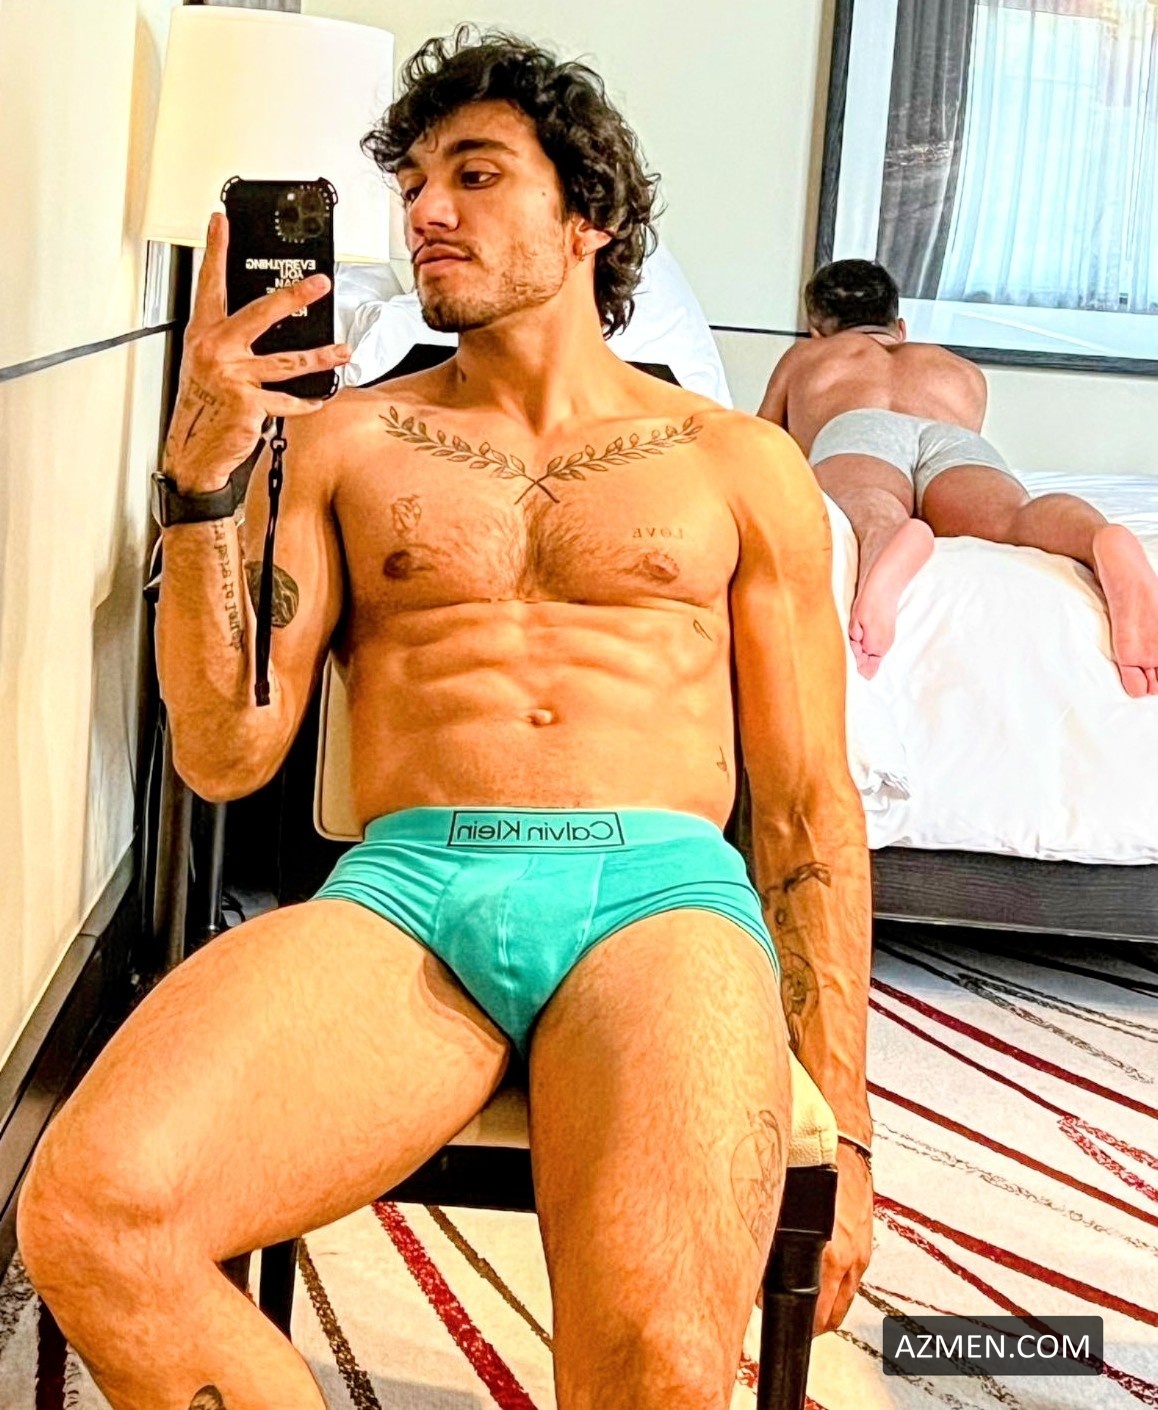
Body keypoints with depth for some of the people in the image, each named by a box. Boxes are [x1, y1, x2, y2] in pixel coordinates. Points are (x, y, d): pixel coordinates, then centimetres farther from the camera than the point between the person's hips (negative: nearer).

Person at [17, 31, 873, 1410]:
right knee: (87, 1217, -28)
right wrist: (204, 466, -4)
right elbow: (224, 755, 9)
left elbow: (808, 809, 14)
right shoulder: (341, 439, 19)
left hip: (660, 893, -1)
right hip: (406, 886, 2)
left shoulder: (740, 465, 17)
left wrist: (843, 1131, 7)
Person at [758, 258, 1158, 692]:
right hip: (958, 442, 1)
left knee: (867, 507, -33)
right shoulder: (966, 371, 46)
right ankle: (1105, 543, -63)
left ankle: (888, 544, -70)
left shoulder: (804, 357, 43)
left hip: (855, 432, -1)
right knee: (1015, 516, -28)